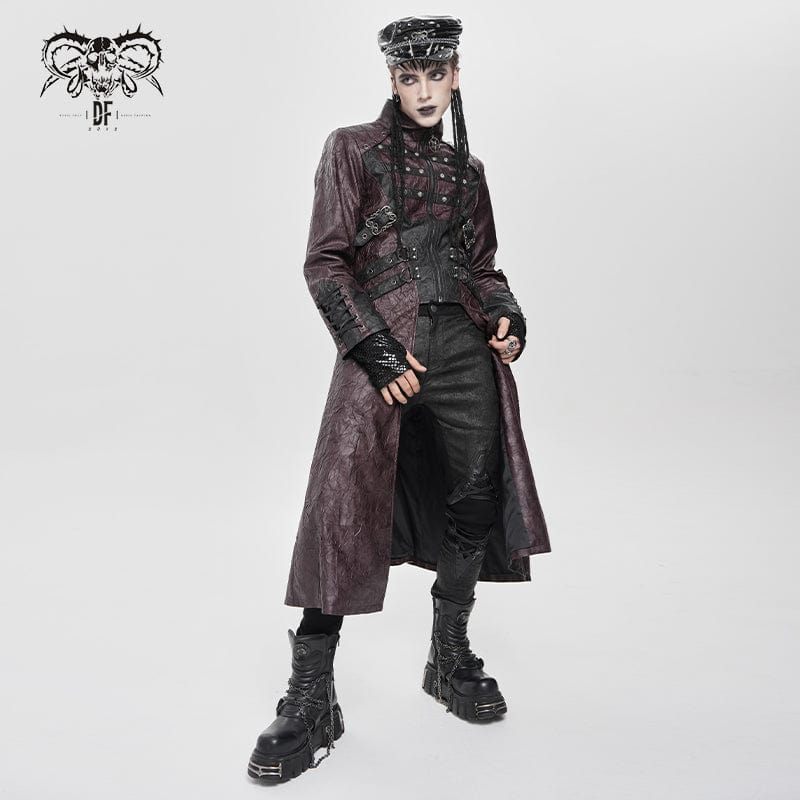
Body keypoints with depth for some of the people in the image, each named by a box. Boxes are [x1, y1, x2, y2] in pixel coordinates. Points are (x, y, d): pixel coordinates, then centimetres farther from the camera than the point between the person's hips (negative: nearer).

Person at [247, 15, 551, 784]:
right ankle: (311, 697, 2)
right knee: (345, 507, -10)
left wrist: (508, 315, 1)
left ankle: (452, 659, 26)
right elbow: (324, 262, -2)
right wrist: (376, 348, -12)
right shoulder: (352, 149, 6)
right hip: (382, 348, -4)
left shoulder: (465, 168, 19)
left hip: (466, 349, 5)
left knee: (475, 501, 6)